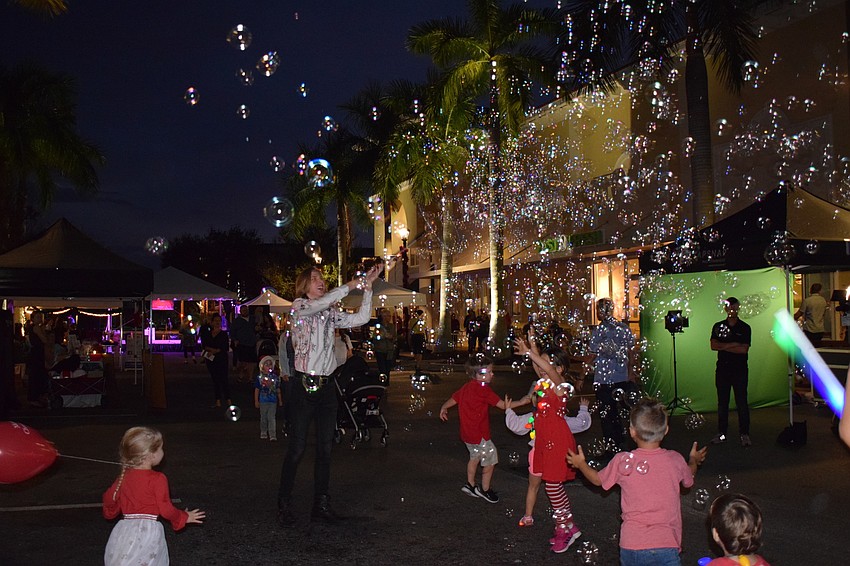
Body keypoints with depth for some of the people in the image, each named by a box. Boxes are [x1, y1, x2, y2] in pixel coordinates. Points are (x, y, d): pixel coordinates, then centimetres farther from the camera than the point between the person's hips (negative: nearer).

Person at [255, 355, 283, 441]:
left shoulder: (275, 377, 3)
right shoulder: (259, 377, -2)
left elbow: (278, 390, 10)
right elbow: (257, 390, 2)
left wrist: (280, 400, 12)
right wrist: (256, 401, 0)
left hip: (273, 401, 0)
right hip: (263, 401, 0)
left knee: (271, 418, -4)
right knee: (263, 418, 11)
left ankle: (273, 435, -5)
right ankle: (263, 434, 25)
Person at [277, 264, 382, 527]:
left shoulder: (330, 313, 13)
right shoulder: (299, 306, -4)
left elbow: (360, 319, 3)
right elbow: (322, 303, -24)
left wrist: (368, 286, -3)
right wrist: (353, 284, -22)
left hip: (327, 385, 6)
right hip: (304, 385, -6)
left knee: (325, 448, 9)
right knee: (297, 448, -3)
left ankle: (321, 505, 18)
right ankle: (284, 505, 9)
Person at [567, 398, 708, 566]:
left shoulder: (622, 462, -4)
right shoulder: (675, 460, 1)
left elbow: (598, 479, 16)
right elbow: (688, 480, 25)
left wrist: (581, 464, 36)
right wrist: (693, 460, 47)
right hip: (667, 547, 1)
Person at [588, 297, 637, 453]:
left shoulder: (598, 330, -15)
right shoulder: (624, 328, 1)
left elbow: (592, 358, -13)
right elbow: (629, 354, 8)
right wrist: (630, 374, 16)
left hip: (603, 380, -5)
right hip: (622, 378, 5)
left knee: (606, 415, 7)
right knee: (616, 412, 20)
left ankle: (613, 447, 13)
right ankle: (620, 442, 27)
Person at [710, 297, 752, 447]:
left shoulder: (745, 328, 1)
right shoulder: (718, 326, 8)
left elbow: (744, 349, -10)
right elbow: (713, 345, -5)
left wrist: (724, 347, -8)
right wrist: (732, 345, -12)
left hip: (739, 369, -2)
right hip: (722, 368, 2)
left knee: (742, 402, -1)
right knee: (722, 402, 7)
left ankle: (744, 434, 6)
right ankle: (721, 433, 14)